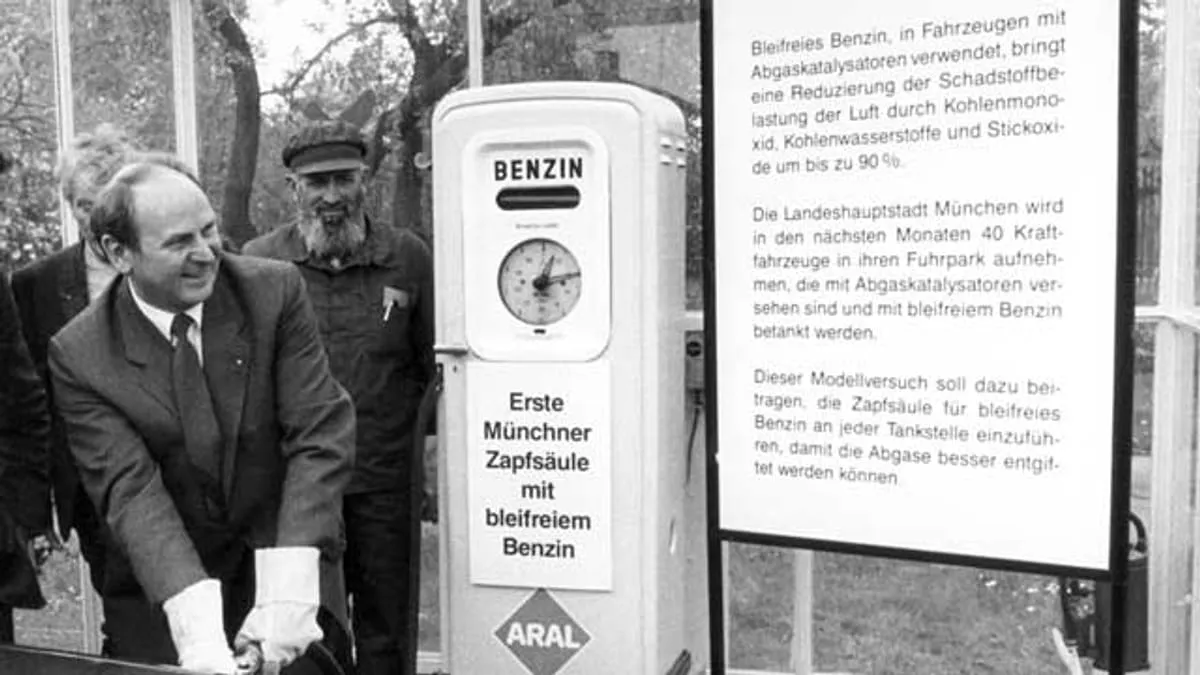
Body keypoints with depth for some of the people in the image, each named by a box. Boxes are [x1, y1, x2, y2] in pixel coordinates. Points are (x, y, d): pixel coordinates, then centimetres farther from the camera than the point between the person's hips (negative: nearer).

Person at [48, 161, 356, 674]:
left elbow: (321, 437, -15)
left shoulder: (275, 290, -10)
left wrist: (289, 591, -26)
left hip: (291, 571, 0)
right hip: (161, 600, 0)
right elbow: (131, 491, -17)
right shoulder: (78, 355, -10)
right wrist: (198, 626, -31)